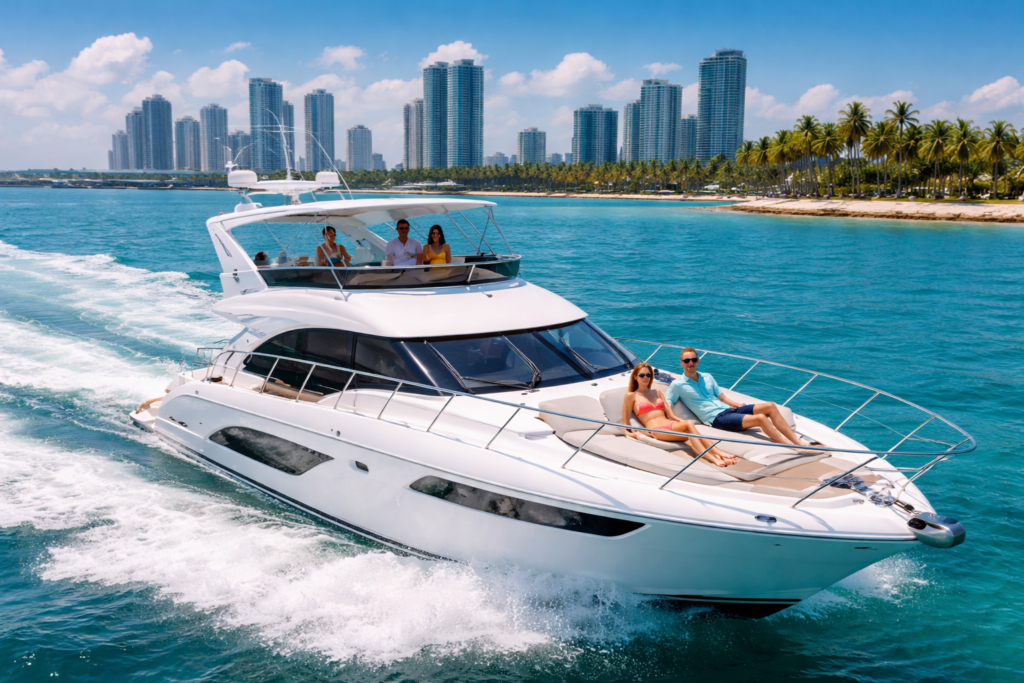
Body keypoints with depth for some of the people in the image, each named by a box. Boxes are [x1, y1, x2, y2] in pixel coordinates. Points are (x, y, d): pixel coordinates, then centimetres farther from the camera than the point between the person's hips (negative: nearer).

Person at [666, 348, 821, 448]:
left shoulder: (707, 378, 20)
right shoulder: (677, 385, 0)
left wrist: (739, 406, 6)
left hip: (729, 409, 8)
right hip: (717, 419, -8)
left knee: (770, 406, -9)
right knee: (760, 418, -26)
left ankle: (799, 442, -12)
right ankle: (796, 449, -27)